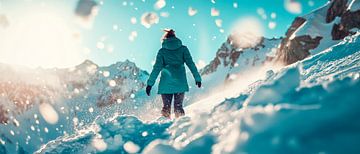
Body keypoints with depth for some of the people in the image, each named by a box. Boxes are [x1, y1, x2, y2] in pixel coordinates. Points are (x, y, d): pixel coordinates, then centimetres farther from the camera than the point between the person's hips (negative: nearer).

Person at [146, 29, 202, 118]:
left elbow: (157, 68, -1)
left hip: (166, 83, 0)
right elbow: (190, 63, 1)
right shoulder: (183, 49, 6)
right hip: (180, 83, 1)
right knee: (178, 107, 9)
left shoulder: (162, 51, 5)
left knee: (166, 107, 11)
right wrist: (197, 77, 4)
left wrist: (150, 83, 0)